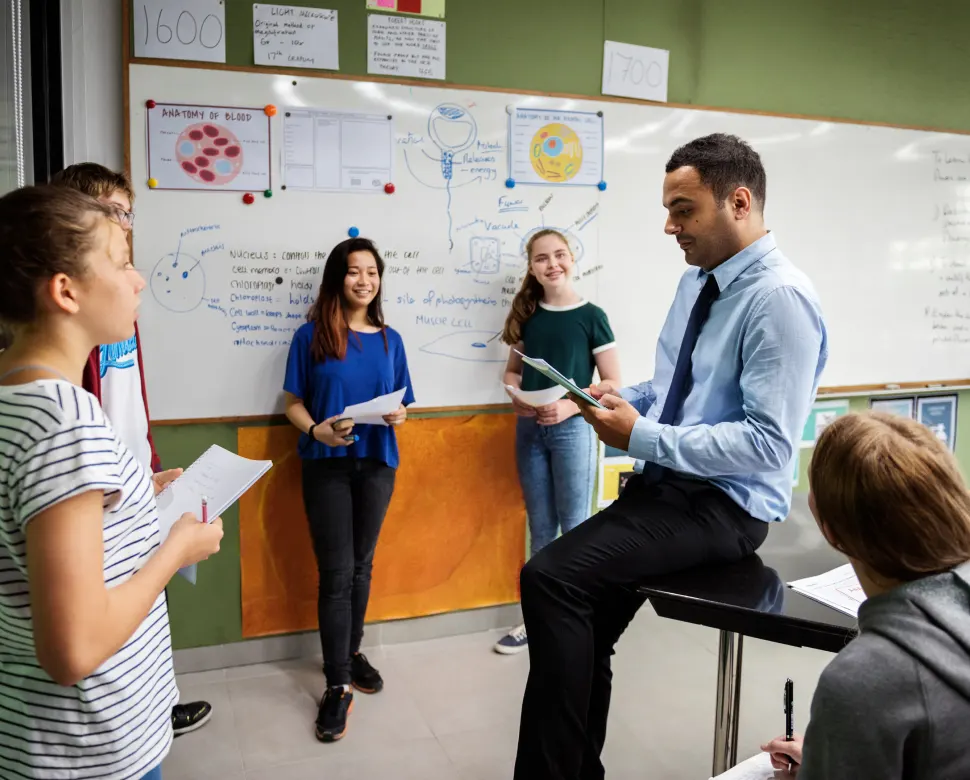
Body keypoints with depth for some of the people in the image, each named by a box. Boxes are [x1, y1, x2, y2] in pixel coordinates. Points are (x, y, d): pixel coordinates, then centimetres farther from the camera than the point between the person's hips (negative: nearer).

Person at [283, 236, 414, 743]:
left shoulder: (389, 339, 7)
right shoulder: (310, 335, -3)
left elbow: (400, 403, 11)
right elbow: (293, 402, -2)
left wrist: (399, 414, -12)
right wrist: (317, 430, -21)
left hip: (377, 463, 3)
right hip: (327, 464, -3)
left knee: (362, 566, 13)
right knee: (336, 572, -3)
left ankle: (351, 653, 33)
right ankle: (337, 684, 6)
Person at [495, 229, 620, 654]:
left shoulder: (591, 316, -6)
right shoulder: (527, 316, 7)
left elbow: (612, 384, -7)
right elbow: (513, 370, 16)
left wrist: (570, 405, -20)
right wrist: (516, 394, -6)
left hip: (572, 429, -4)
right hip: (529, 429, 5)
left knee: (575, 527, 4)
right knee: (540, 528, 13)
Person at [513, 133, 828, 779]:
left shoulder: (781, 299, -18)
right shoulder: (697, 280, 10)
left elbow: (767, 444, -24)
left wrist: (641, 436, -22)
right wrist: (626, 397, 0)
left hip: (724, 505, -9)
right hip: (666, 482, 9)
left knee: (553, 579, -22)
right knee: (584, 627, 7)